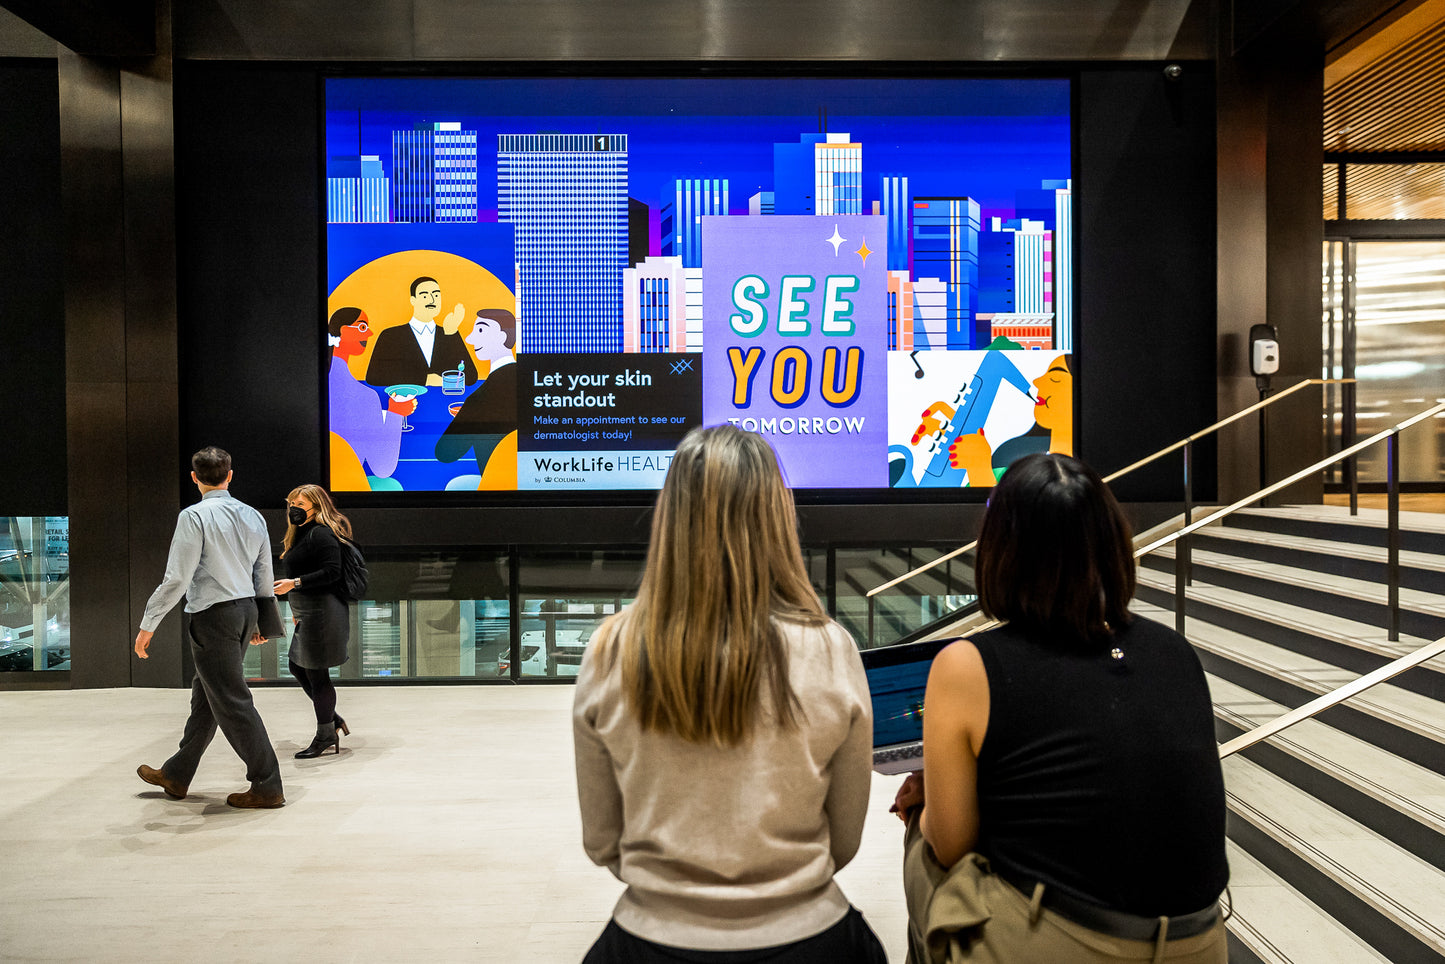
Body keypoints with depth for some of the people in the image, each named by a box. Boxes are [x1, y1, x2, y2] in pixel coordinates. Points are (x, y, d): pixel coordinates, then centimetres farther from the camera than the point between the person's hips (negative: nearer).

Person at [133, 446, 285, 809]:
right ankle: (176, 775, 32)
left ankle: (267, 786, 0)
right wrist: (261, 620, 24)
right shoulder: (252, 516, 8)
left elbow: (177, 578, -15)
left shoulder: (195, 516, -12)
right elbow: (264, 575, 13)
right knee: (205, 695, 18)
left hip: (213, 616, -8)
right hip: (245, 610, 8)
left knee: (232, 701, -3)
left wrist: (148, 624, -7)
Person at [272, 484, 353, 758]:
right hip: (308, 613, 11)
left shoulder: (320, 534, -15)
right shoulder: (301, 533, 17)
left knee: (316, 674, -3)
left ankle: (326, 736, 10)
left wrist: (294, 583, -23)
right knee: (298, 667, 17)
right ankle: (333, 721, 27)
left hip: (321, 612, -11)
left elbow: (332, 571, -23)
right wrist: (298, 608, 21)